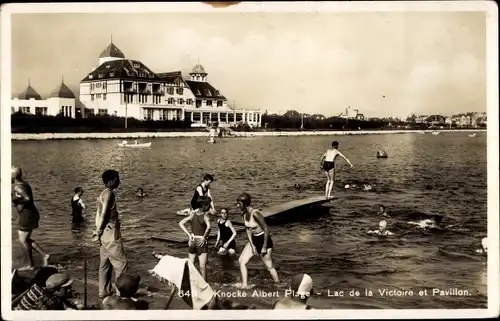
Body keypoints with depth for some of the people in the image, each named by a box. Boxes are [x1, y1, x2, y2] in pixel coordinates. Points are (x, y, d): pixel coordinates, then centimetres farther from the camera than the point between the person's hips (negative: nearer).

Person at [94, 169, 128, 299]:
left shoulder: (103, 194, 14)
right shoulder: (109, 193, -14)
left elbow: (99, 214, 14)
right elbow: (104, 214, -19)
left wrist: (98, 231, 13)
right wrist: (98, 232, -13)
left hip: (105, 232, 10)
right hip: (110, 232, -10)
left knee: (105, 263, 13)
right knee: (121, 262, -3)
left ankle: (104, 291, 18)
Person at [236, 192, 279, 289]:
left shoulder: (255, 213, -27)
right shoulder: (245, 214, -3)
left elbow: (266, 230, -23)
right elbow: (248, 230, 5)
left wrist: (264, 247, -19)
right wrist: (252, 246, -2)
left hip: (264, 240, -8)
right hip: (253, 240, 8)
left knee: (269, 266, 1)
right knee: (241, 261, 0)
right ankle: (244, 286, 4)